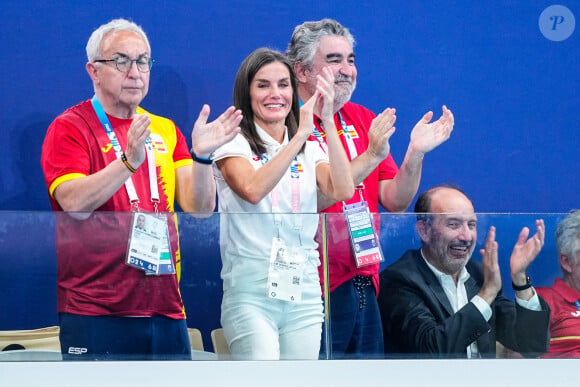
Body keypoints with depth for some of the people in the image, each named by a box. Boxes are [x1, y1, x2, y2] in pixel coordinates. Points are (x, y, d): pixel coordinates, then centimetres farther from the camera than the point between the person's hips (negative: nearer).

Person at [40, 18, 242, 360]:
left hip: (166, 310, 5)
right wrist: (129, 162, -26)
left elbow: (200, 206, 6)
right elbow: (74, 203, -15)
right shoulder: (69, 128, 0)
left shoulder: (165, 131, 15)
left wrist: (202, 155, -12)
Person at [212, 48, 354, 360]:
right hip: (250, 291, -4)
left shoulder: (310, 150, 13)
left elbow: (342, 190, -6)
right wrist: (301, 134, -21)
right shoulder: (233, 144, 0)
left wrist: (328, 123, -12)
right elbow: (253, 190, -20)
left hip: (304, 291, 4)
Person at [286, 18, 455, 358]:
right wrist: (370, 156, -22)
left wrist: (415, 152, -6)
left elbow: (394, 202, 10)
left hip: (363, 288, 7)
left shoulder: (364, 120, 13)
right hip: (314, 290, -7)